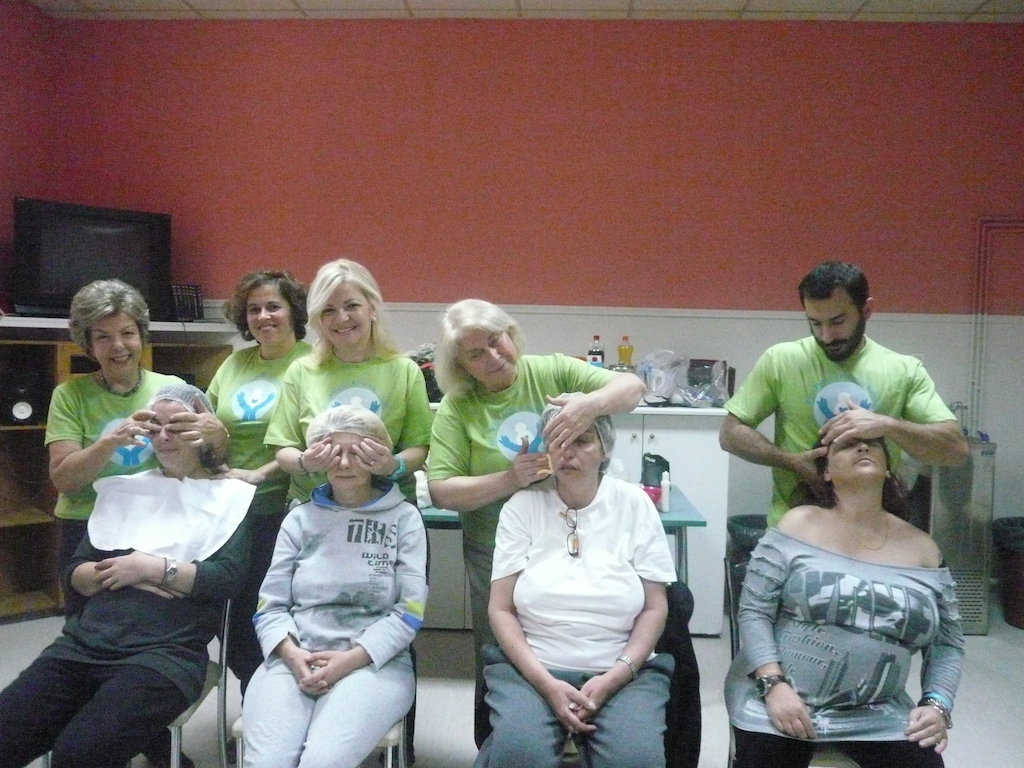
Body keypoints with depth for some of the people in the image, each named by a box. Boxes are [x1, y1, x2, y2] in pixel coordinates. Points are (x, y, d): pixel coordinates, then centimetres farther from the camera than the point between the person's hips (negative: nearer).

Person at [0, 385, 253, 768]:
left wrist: (154, 568, -12)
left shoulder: (228, 496, 4)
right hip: (84, 642, 5)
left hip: (165, 652, -5)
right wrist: (127, 573, -7)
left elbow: (228, 577, -7)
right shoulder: (124, 489, 16)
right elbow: (73, 575, 11)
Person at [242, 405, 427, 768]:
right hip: (294, 661, 2)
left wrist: (351, 659, -12)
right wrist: (292, 655, -9)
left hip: (375, 662, -2)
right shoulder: (300, 518, 14)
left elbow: (409, 610, -1)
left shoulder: (404, 518, 6)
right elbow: (271, 605, 10)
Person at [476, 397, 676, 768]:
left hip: (623, 670, 1)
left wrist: (615, 676, -11)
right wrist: (545, 682, -13)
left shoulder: (634, 504, 2)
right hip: (532, 666, 0)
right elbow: (500, 609, -1)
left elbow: (655, 609, 2)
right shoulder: (522, 506, 1)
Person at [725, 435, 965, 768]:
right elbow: (753, 612, -7)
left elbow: (948, 644, 10)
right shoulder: (800, 524, -5)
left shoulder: (922, 547, 4)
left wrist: (937, 705, -5)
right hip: (778, 696, -3)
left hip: (876, 712, 3)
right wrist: (774, 684, -18)